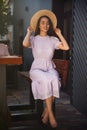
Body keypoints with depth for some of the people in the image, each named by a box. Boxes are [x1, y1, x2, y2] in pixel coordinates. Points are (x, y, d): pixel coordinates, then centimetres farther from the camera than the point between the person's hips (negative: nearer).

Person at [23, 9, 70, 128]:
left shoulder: (53, 39, 12)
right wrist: (29, 32, -2)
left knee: (54, 79, -34)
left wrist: (59, 34, 6)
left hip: (50, 68, 2)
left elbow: (66, 47, -1)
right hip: (37, 68, -2)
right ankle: (51, 114, -27)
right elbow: (25, 44, -18)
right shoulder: (34, 38, 6)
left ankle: (46, 111, -22)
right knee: (46, 79, -36)